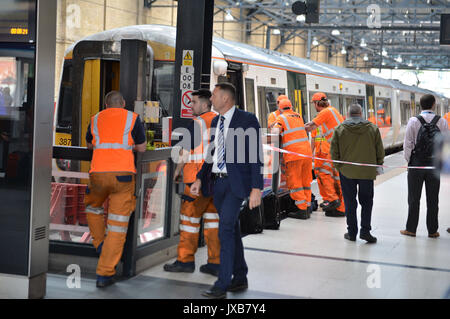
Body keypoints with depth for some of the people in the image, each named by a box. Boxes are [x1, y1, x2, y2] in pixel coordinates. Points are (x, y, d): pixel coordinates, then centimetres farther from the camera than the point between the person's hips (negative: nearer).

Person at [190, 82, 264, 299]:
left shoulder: (247, 120, -8)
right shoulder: (215, 122, 14)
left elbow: (256, 156, -11)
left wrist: (256, 188, -16)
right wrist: (200, 179, 10)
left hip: (236, 182, -7)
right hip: (218, 182, 7)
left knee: (226, 228, -16)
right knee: (232, 230, 14)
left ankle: (222, 284, -14)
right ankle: (240, 279, 25)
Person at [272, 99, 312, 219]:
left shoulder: (281, 118, 1)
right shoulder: (298, 116, 18)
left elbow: (275, 132, -13)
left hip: (294, 153, -5)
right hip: (307, 152, 5)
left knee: (294, 182, 1)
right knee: (305, 181, 15)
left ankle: (302, 210, -1)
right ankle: (307, 207, 18)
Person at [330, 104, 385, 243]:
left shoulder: (339, 129, -1)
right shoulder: (373, 128, 1)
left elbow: (334, 151, -2)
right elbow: (380, 150, 2)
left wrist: (338, 166, 9)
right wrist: (378, 164, 14)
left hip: (346, 171, 0)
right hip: (367, 172, 0)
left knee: (350, 203, 8)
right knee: (366, 201, 10)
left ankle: (352, 232, 12)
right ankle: (365, 230, 2)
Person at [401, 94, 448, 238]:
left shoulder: (413, 121, -6)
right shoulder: (442, 122, -1)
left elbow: (408, 144, -7)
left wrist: (409, 161, 4)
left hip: (417, 163, -1)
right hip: (435, 164, 2)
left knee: (414, 199, 6)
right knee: (433, 199, 8)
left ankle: (411, 229, 10)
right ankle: (432, 231, 13)